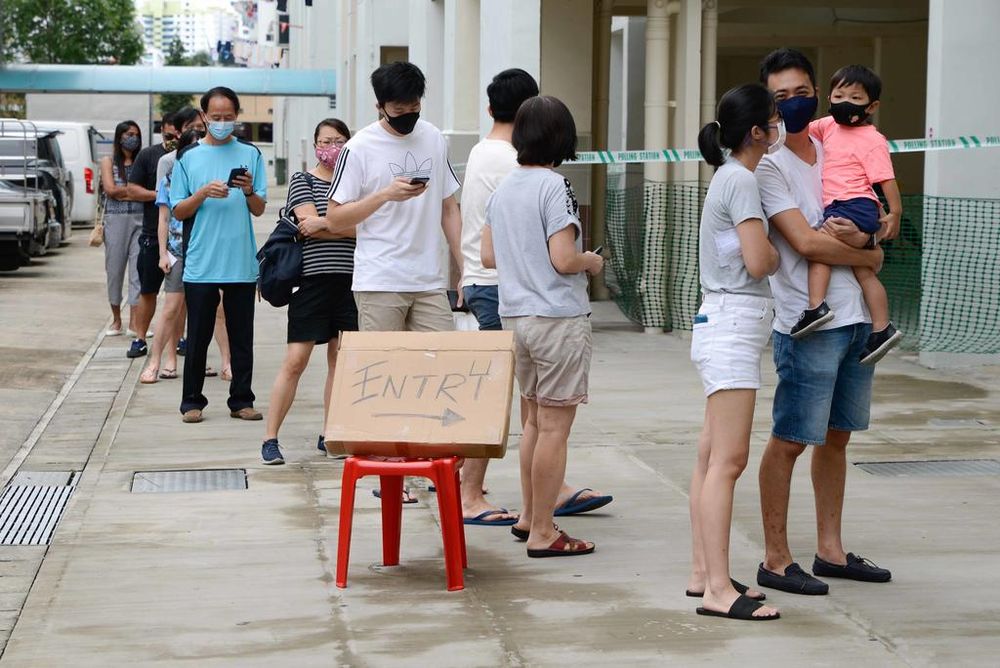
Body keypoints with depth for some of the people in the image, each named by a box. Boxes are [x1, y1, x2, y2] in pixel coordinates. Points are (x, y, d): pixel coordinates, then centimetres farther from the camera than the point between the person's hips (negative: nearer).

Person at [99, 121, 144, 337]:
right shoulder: (109, 161, 8)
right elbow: (110, 190, -4)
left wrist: (123, 192, -6)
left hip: (139, 220, 1)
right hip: (115, 220, 0)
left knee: (138, 269, -6)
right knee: (115, 269, 3)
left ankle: (134, 321, -5)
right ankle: (116, 320, 14)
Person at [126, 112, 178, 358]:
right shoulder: (147, 155, 4)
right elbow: (132, 190, 1)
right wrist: (160, 195, -12)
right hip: (153, 234, 0)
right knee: (147, 291, 5)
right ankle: (139, 339, 11)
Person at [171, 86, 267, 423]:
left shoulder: (250, 154, 8)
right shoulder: (188, 157, 6)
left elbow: (260, 209, 8)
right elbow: (178, 211, 5)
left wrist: (249, 191, -13)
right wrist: (204, 193, -13)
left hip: (242, 262, 1)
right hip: (201, 264, -1)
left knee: (241, 336, 5)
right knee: (198, 336, 3)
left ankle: (242, 400, 12)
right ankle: (192, 401, 10)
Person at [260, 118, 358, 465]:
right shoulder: (302, 181, 4)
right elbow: (311, 223, -11)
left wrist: (323, 224, -8)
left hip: (349, 282, 4)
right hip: (312, 280, -4)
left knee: (341, 361, 6)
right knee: (295, 361, -6)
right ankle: (270, 439, -2)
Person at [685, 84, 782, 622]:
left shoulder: (730, 177, 17)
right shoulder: (741, 180, -13)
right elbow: (759, 263, -19)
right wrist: (781, 252, 3)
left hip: (725, 325, 10)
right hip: (733, 325, -10)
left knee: (713, 457, 11)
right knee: (727, 460, -12)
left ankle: (703, 574, 16)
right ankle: (718, 589, -13)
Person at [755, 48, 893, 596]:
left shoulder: (833, 151, 13)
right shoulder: (767, 165, -9)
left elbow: (886, 225, 16)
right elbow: (806, 243, -18)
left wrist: (861, 234, -7)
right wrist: (870, 255, -5)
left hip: (856, 318, 8)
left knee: (836, 435, 14)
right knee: (790, 440, -3)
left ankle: (830, 550, 23)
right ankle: (775, 559, 4)